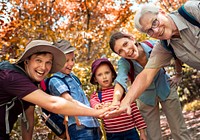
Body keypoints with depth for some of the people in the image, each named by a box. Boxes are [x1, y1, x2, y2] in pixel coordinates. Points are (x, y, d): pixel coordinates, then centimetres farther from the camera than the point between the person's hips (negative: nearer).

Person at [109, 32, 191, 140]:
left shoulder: (154, 45, -28)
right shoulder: (123, 62, -27)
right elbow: (120, 80, -47)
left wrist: (178, 75, -4)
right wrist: (116, 100, -65)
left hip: (165, 88, 0)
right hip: (146, 97, 0)